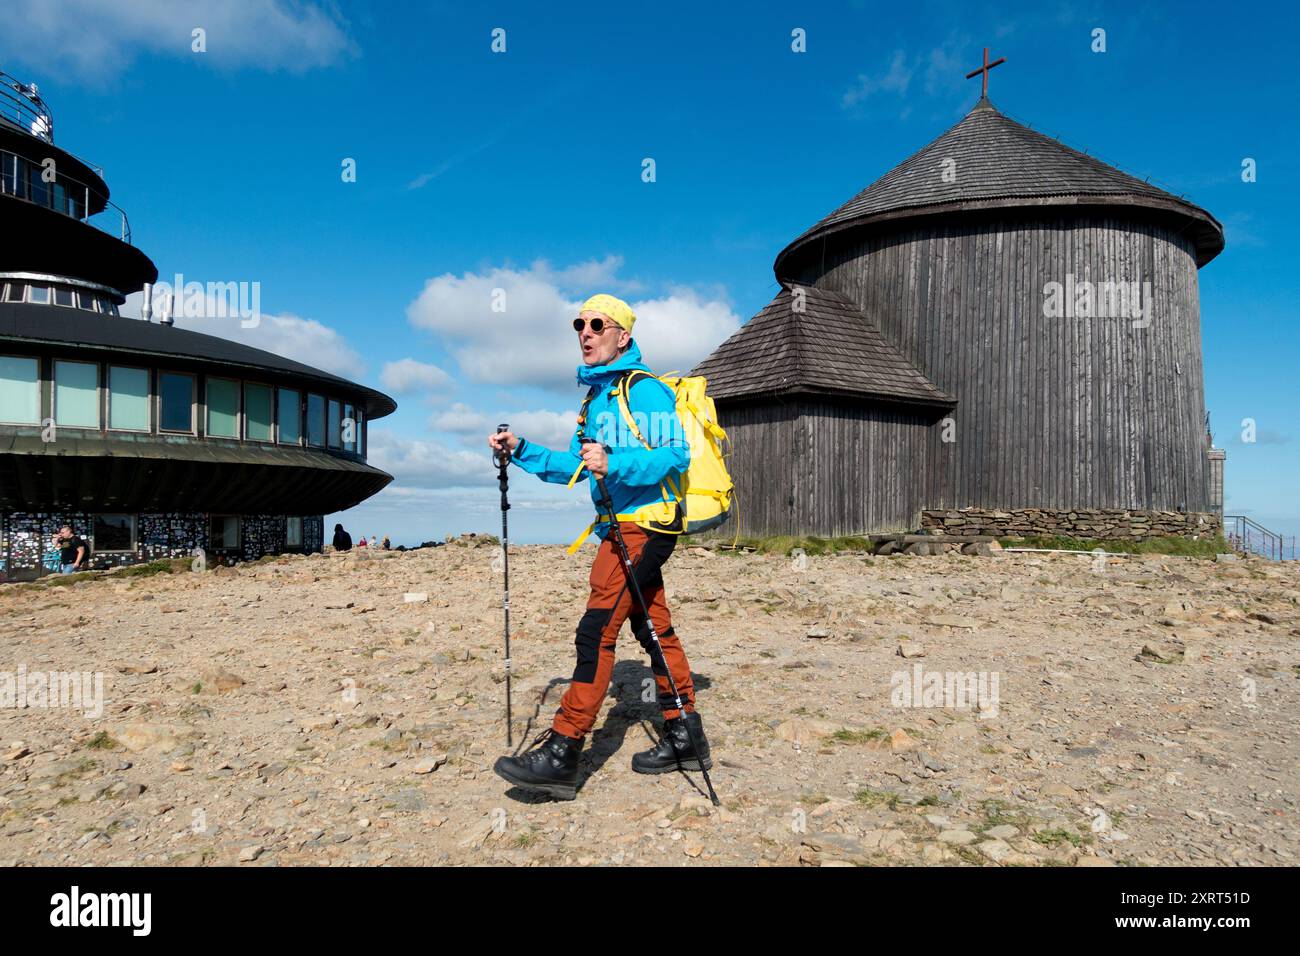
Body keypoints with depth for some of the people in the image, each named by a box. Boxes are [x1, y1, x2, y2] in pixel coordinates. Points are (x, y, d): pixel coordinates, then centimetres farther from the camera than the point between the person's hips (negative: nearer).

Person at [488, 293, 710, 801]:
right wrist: (522, 450, 10)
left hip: (644, 526, -10)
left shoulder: (644, 391, -10)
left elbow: (675, 455, -20)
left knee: (597, 630, -13)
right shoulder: (595, 396, 19)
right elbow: (577, 465, 20)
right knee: (654, 629, 13)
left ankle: (561, 753, -9)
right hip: (622, 528, 10)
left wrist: (614, 464, -31)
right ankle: (684, 738, 22)